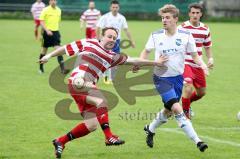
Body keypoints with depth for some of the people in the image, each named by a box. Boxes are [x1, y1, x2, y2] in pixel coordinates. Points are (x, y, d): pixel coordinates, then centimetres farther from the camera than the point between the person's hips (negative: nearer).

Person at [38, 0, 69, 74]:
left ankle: (62, 68, -19)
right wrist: (47, 30, -21)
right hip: (47, 32, -3)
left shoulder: (58, 10, 9)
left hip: (55, 32, 3)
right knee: (44, 49, 9)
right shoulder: (45, 10, -6)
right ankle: (41, 67, 26)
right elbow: (41, 21, -10)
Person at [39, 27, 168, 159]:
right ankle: (109, 137, -30)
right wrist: (49, 55, 10)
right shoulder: (88, 43, 7)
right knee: (101, 101, -27)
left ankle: (60, 142, 6)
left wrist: (155, 63, 7)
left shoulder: (112, 57, 17)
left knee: (91, 125, -2)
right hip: (77, 81, -6)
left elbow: (133, 61, 12)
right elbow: (66, 48, 14)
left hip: (88, 88, 6)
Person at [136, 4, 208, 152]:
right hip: (161, 78, -3)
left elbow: (194, 55, 1)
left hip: (178, 77, 3)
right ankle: (197, 141, -17)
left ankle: (150, 129, 44)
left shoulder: (186, 36, -8)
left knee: (168, 111, 14)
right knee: (177, 109, -19)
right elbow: (146, 51, 9)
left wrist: (202, 64, -19)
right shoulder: (156, 35, -7)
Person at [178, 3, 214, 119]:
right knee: (188, 88, -23)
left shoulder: (205, 29, 5)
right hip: (185, 63, -6)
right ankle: (185, 112, -2)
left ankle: (186, 103, 40)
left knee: (201, 92, 12)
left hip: (198, 65, 6)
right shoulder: (182, 28, -11)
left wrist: (210, 59, 1)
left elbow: (207, 47, 17)